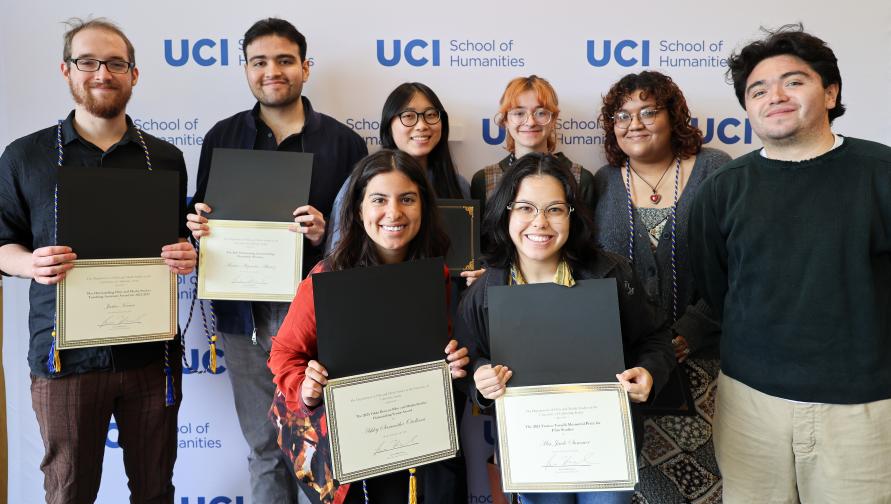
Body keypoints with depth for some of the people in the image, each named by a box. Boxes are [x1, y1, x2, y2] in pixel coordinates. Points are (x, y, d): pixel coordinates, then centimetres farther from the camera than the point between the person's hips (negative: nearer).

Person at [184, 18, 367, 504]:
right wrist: (197, 224, -7)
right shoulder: (222, 137, 10)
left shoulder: (343, 142, 2)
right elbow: (201, 215, 15)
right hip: (242, 312, 3)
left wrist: (326, 232, -17)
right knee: (264, 445, 12)